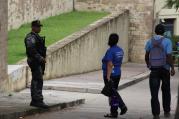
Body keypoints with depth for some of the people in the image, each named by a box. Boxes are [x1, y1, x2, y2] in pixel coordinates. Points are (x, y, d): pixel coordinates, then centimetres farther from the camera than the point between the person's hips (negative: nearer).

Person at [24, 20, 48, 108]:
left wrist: (43, 58, 14)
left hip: (39, 62, 10)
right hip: (35, 61, -10)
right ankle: (38, 100, -17)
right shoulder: (30, 37, -13)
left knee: (35, 81, 12)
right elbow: (31, 49, -25)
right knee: (38, 81, -14)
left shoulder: (37, 37, 19)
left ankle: (34, 101, 16)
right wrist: (40, 58, -24)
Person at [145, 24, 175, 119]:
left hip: (154, 69, 1)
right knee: (166, 91, 17)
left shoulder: (150, 41, 1)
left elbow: (147, 55, 13)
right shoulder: (167, 41, -9)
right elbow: (169, 56, -15)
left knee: (154, 92, 1)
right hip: (165, 68, -1)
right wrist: (172, 68, -7)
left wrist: (148, 64, 31)